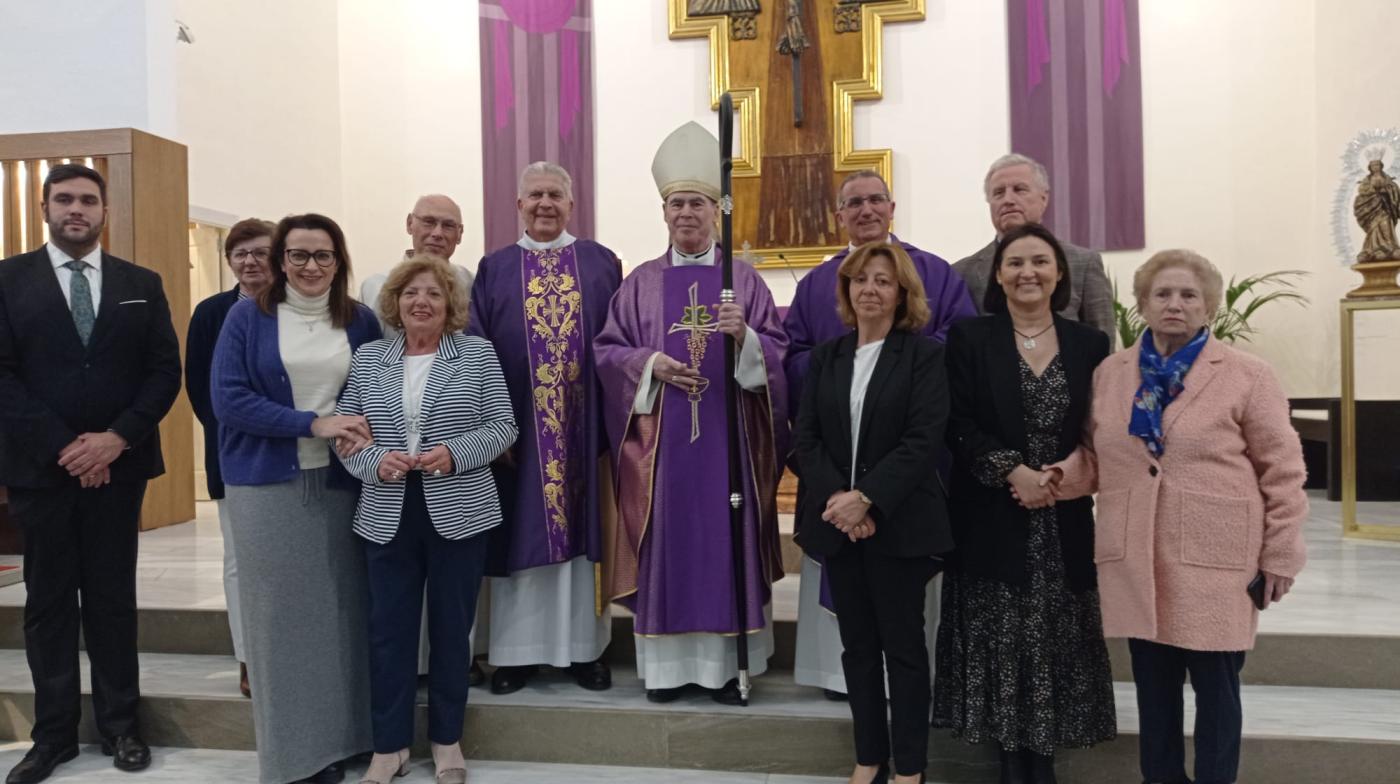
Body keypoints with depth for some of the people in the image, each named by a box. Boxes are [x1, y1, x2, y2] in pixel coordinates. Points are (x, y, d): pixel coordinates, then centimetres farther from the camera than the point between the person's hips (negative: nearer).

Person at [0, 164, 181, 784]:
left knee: (114, 598, 8)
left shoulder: (141, 285, 7)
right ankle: (54, 732, 18)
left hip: (118, 464, 1)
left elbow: (165, 370, 1)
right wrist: (62, 447, -12)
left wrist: (117, 438, -11)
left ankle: (119, 725, 19)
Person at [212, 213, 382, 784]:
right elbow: (228, 398, -8)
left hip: (340, 481, 2)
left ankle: (336, 737, 22)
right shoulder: (247, 318, -1)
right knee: (280, 612, 4)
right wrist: (314, 423, -15)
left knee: (338, 608, 6)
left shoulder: (361, 321, 6)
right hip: (267, 484, -2)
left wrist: (366, 430, -9)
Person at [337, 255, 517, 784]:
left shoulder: (478, 353, 1)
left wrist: (455, 454, -17)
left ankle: (447, 739, 26)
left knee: (451, 628, 9)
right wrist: (375, 461, -14)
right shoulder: (367, 359, 7)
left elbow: (502, 427, -2)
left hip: (459, 513, -1)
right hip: (387, 515, 2)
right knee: (388, 629, 8)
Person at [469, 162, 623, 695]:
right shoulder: (494, 270, 7)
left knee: (584, 530, 7)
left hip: (586, 426, 0)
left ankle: (586, 647, 18)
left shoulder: (603, 264, 6)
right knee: (523, 533, 5)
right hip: (518, 428, 0)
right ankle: (517, 650, 17)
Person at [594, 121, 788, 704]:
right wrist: (650, 363, -12)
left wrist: (745, 337, -20)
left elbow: (776, 350, 1)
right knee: (665, 543, 3)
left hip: (728, 434, 0)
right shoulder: (641, 283, 8)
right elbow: (606, 349, 6)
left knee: (727, 541, 3)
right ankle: (667, 662, 15)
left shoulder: (744, 280, 6)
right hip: (661, 439, 1)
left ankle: (728, 663, 14)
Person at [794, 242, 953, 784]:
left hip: (899, 523, -4)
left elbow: (923, 440, -13)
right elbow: (806, 436, 3)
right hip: (837, 521, 4)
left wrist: (866, 499, -20)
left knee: (903, 645, 5)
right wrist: (836, 500, -12)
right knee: (857, 644, 12)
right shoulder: (826, 356, 9)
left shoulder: (924, 355, -3)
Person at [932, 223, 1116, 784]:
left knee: (1056, 642, 8)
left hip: (1064, 521, 2)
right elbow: (959, 426, -6)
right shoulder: (969, 338, -1)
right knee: (1002, 641, 4)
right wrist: (1013, 470, -17)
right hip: (993, 519, -2)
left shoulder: (1089, 344, 6)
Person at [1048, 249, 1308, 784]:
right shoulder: (1110, 373, 9)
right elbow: (1096, 454, 14)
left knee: (1215, 688, 7)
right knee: (1153, 685, 13)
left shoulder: (1246, 376, -1)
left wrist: (1279, 556, -2)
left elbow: (1282, 470, 0)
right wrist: (1060, 476, -7)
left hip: (1214, 561, -3)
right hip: (1135, 560, 3)